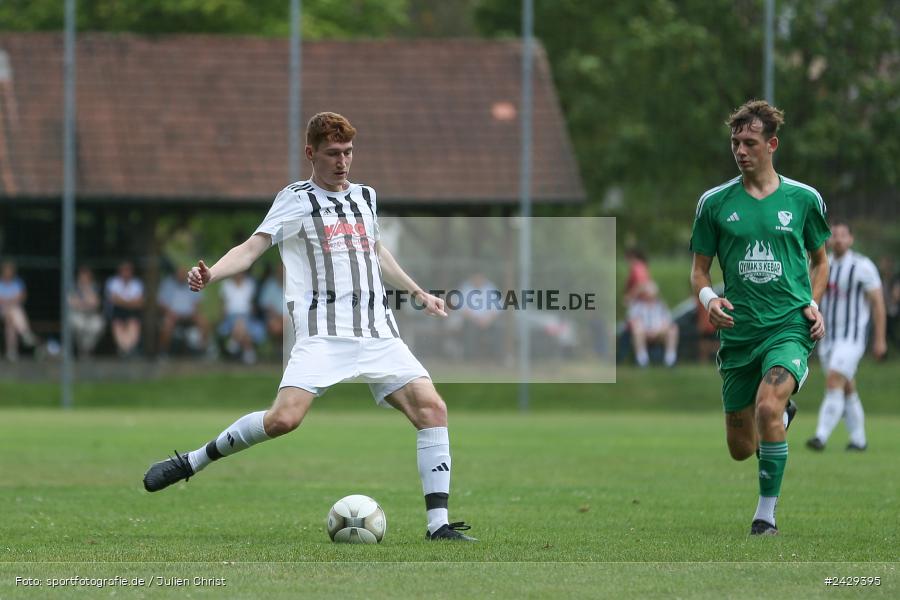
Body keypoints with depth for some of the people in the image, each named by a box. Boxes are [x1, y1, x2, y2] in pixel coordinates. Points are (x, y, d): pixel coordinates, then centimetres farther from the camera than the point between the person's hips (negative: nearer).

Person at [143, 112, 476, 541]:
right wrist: (210, 274, -24)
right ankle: (194, 461, -3)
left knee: (431, 408, -10)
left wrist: (416, 292, 41)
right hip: (324, 332, -5)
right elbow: (252, 248, -6)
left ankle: (437, 524, -7)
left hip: (378, 333, 5)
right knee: (285, 417, -24)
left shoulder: (364, 196, 20)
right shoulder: (296, 200, 3)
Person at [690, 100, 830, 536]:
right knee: (741, 449, 7)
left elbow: (819, 259, 17)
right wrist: (708, 299, -12)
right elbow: (699, 269, 10)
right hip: (738, 332, 3)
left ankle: (766, 514, -14)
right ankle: (784, 410, 45)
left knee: (767, 407, -29)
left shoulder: (803, 199, 3)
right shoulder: (714, 202, 3)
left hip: (789, 325, -2)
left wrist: (813, 304, 0)